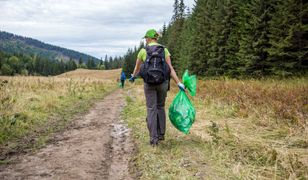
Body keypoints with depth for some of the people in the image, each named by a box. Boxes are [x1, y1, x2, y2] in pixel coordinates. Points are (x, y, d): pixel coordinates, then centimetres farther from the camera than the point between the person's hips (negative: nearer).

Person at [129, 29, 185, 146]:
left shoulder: (143, 51, 2)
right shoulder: (164, 50, 4)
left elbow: (137, 67, 15)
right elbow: (170, 69, -6)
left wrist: (133, 77, 37)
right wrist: (179, 83, -6)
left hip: (149, 83, -2)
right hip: (162, 82, 2)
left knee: (151, 110, 1)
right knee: (160, 107, 18)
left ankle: (154, 138, -4)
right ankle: (161, 134, 23)